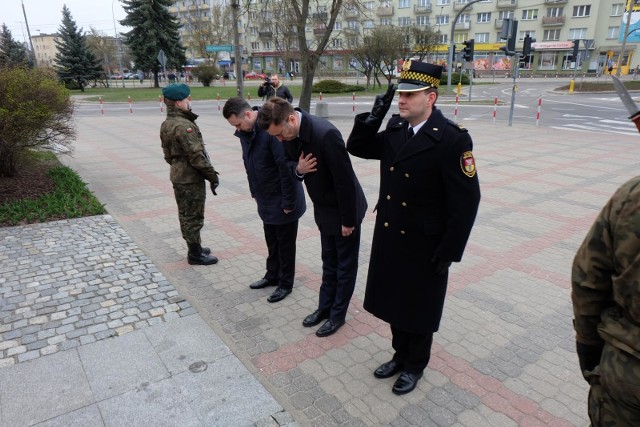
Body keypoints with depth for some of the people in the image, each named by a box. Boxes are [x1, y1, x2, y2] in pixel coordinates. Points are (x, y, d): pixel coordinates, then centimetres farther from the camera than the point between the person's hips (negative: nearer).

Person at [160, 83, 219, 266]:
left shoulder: (166, 124, 9)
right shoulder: (184, 125, -22)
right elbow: (196, 155, -23)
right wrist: (212, 174, -16)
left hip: (178, 176, 10)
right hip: (191, 178, -10)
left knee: (185, 214, 17)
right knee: (194, 217, 1)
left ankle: (194, 248, 32)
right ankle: (195, 254, 12)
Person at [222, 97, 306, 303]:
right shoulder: (246, 132, 0)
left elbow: (287, 168, -25)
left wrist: (288, 202, -21)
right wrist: (255, 193, 13)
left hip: (283, 201, -7)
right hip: (266, 200, 8)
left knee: (285, 244, 9)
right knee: (271, 241, 21)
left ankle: (285, 283, 24)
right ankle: (272, 275, 38)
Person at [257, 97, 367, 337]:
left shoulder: (326, 134, -33)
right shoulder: (290, 135, -9)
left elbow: (344, 179, -27)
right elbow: (290, 163, 6)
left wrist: (348, 220, -19)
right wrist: (298, 169, -19)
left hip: (344, 209, -7)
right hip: (324, 209, 7)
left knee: (345, 265, 10)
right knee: (329, 261, 21)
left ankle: (338, 314, 25)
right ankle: (325, 307, 36)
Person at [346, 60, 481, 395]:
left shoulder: (452, 139, -20)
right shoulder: (395, 129, 0)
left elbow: (466, 201, -19)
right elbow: (356, 148, 9)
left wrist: (449, 252, -16)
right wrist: (374, 116, -8)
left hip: (424, 245, -6)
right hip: (389, 237, 6)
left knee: (419, 309, 14)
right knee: (394, 302, 21)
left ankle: (415, 364, 38)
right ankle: (400, 354, 44)